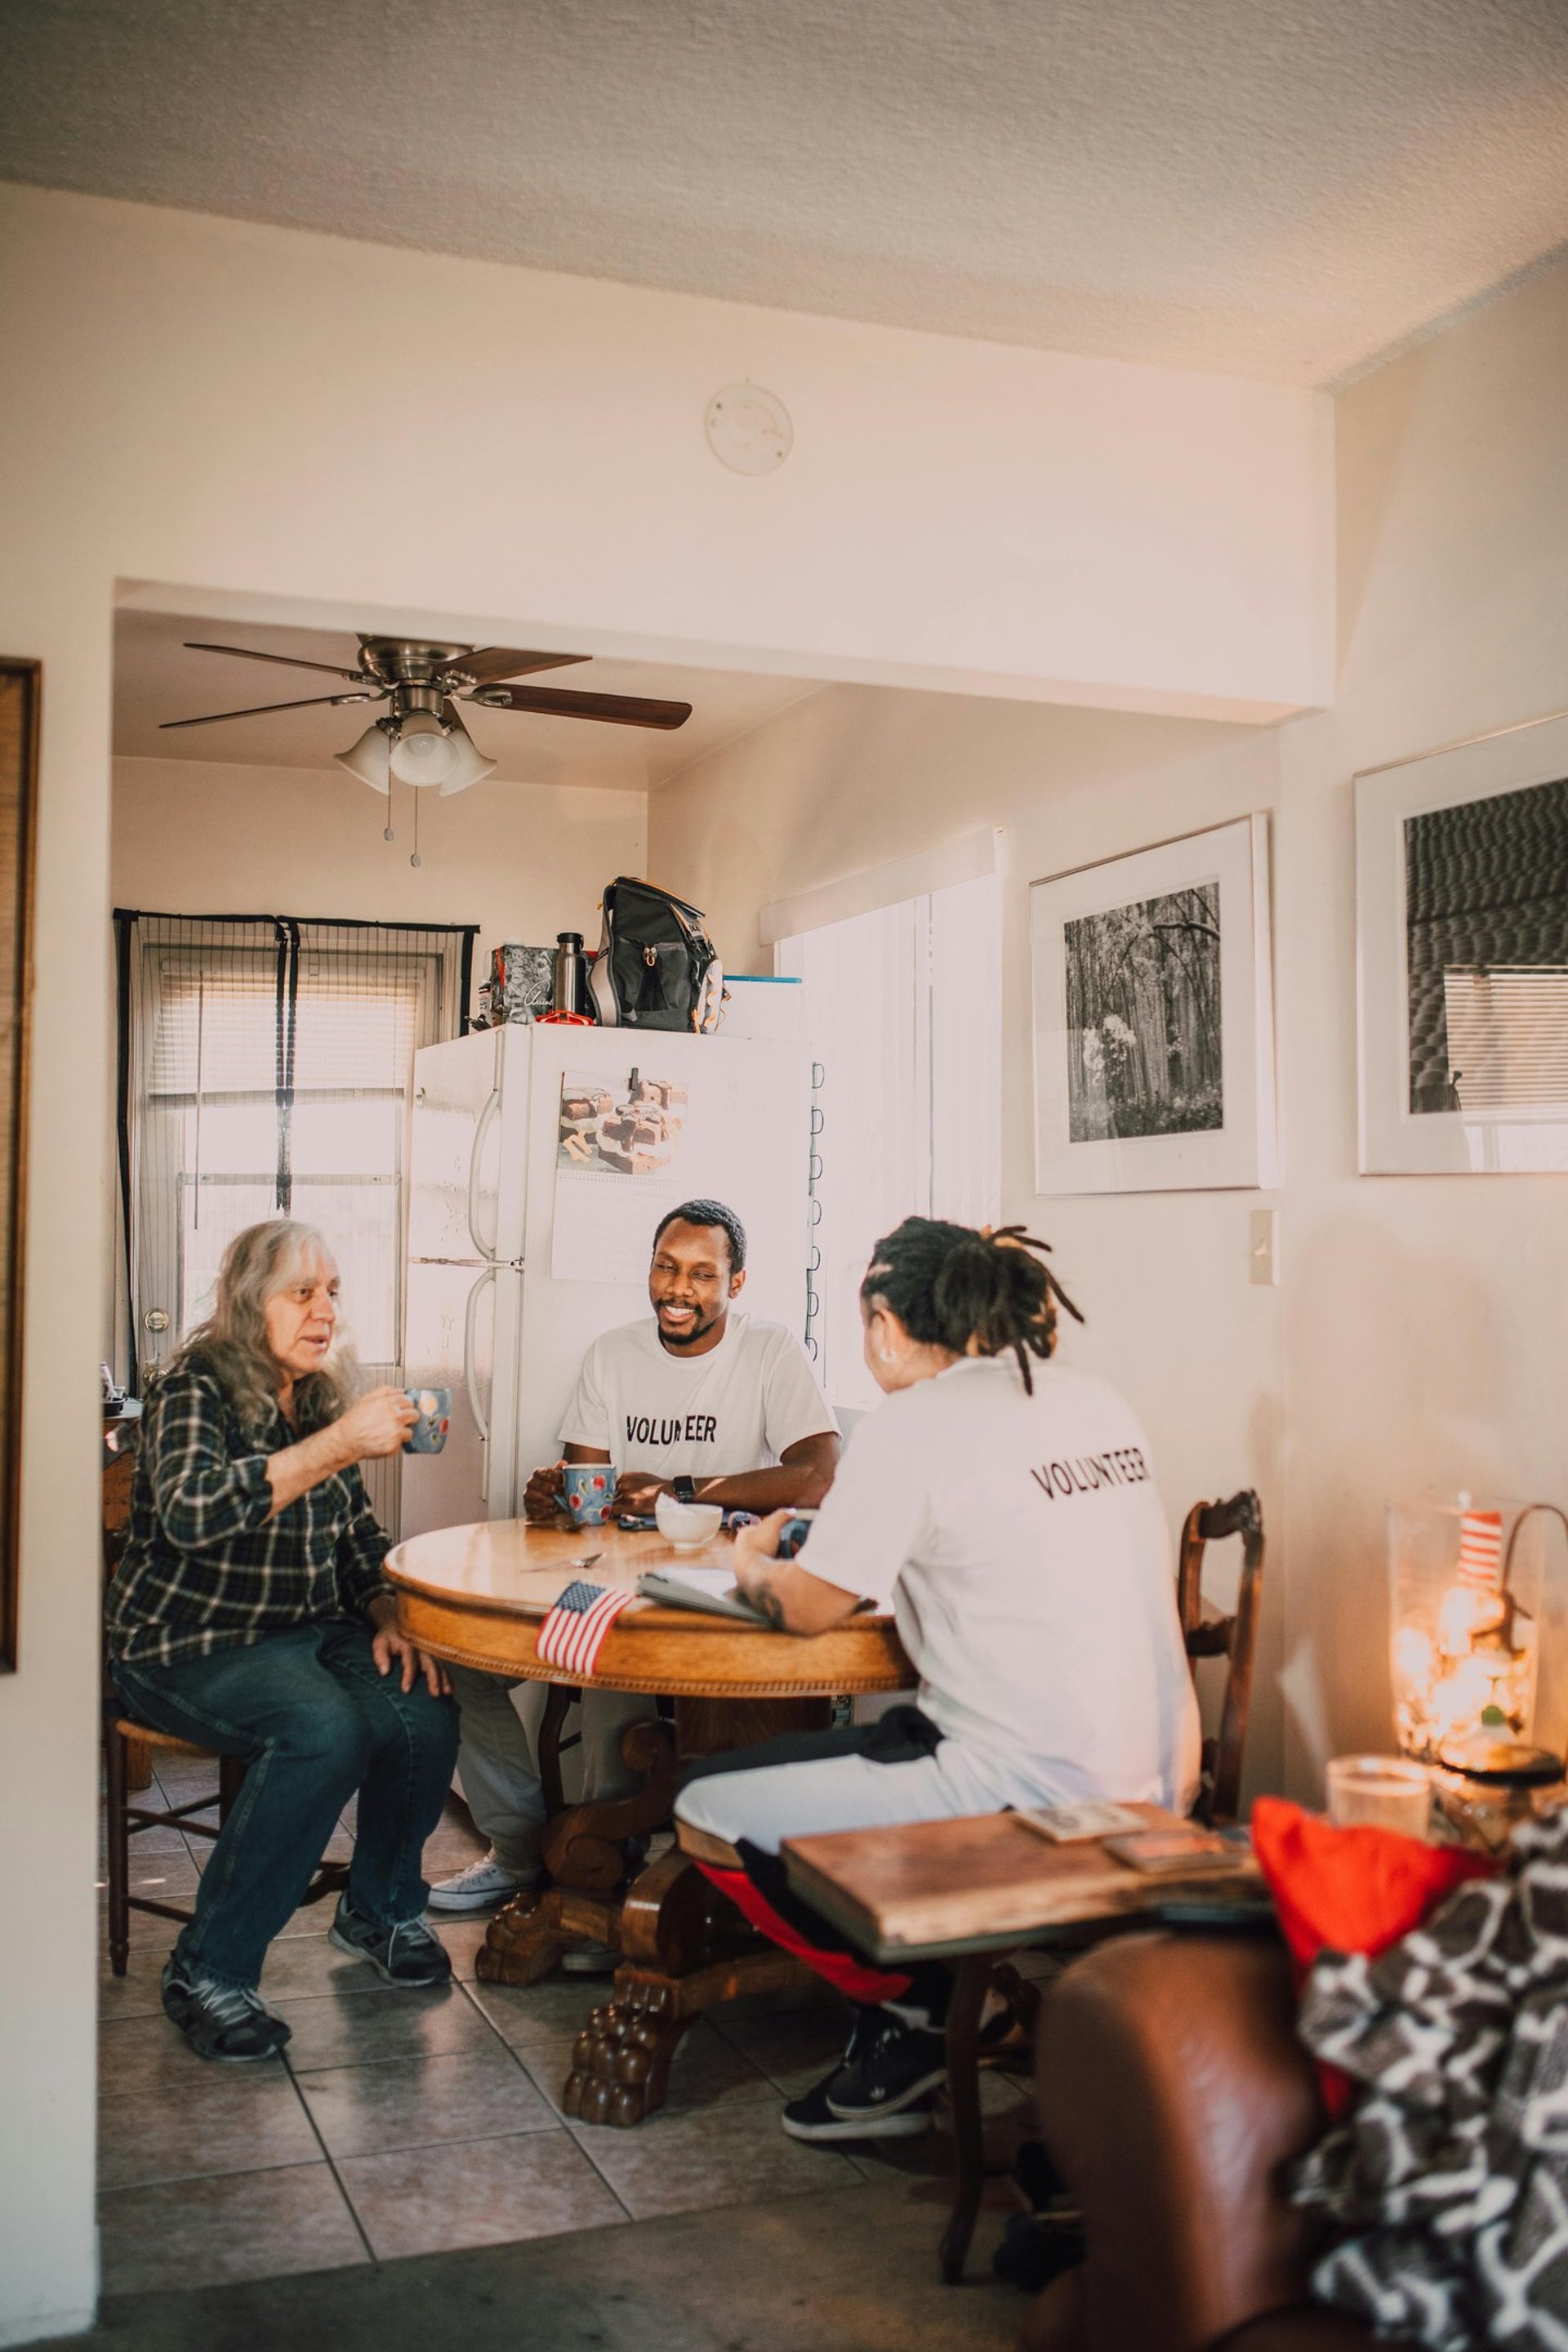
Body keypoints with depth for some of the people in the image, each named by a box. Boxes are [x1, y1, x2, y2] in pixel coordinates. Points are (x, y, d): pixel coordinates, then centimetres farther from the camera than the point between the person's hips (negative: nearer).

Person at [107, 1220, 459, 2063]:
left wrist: (387, 1615, 0)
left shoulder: (322, 1394, 9)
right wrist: (337, 1444, -36)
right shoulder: (195, 1388, -12)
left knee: (426, 1710, -20)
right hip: (190, 1646, -6)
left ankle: (378, 1908, 7)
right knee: (325, 1731, -33)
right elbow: (191, 1512, -33)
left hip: (311, 1632, 6)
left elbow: (355, 1532, 18)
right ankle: (209, 1970, -17)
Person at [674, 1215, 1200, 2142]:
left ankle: (911, 2011, 12)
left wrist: (753, 1560, 14)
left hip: (1035, 1798, -9)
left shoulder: (914, 1424, -12)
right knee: (864, 1743, 30)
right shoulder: (1098, 1402, 10)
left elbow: (808, 1606, -7)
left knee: (707, 1814, 0)